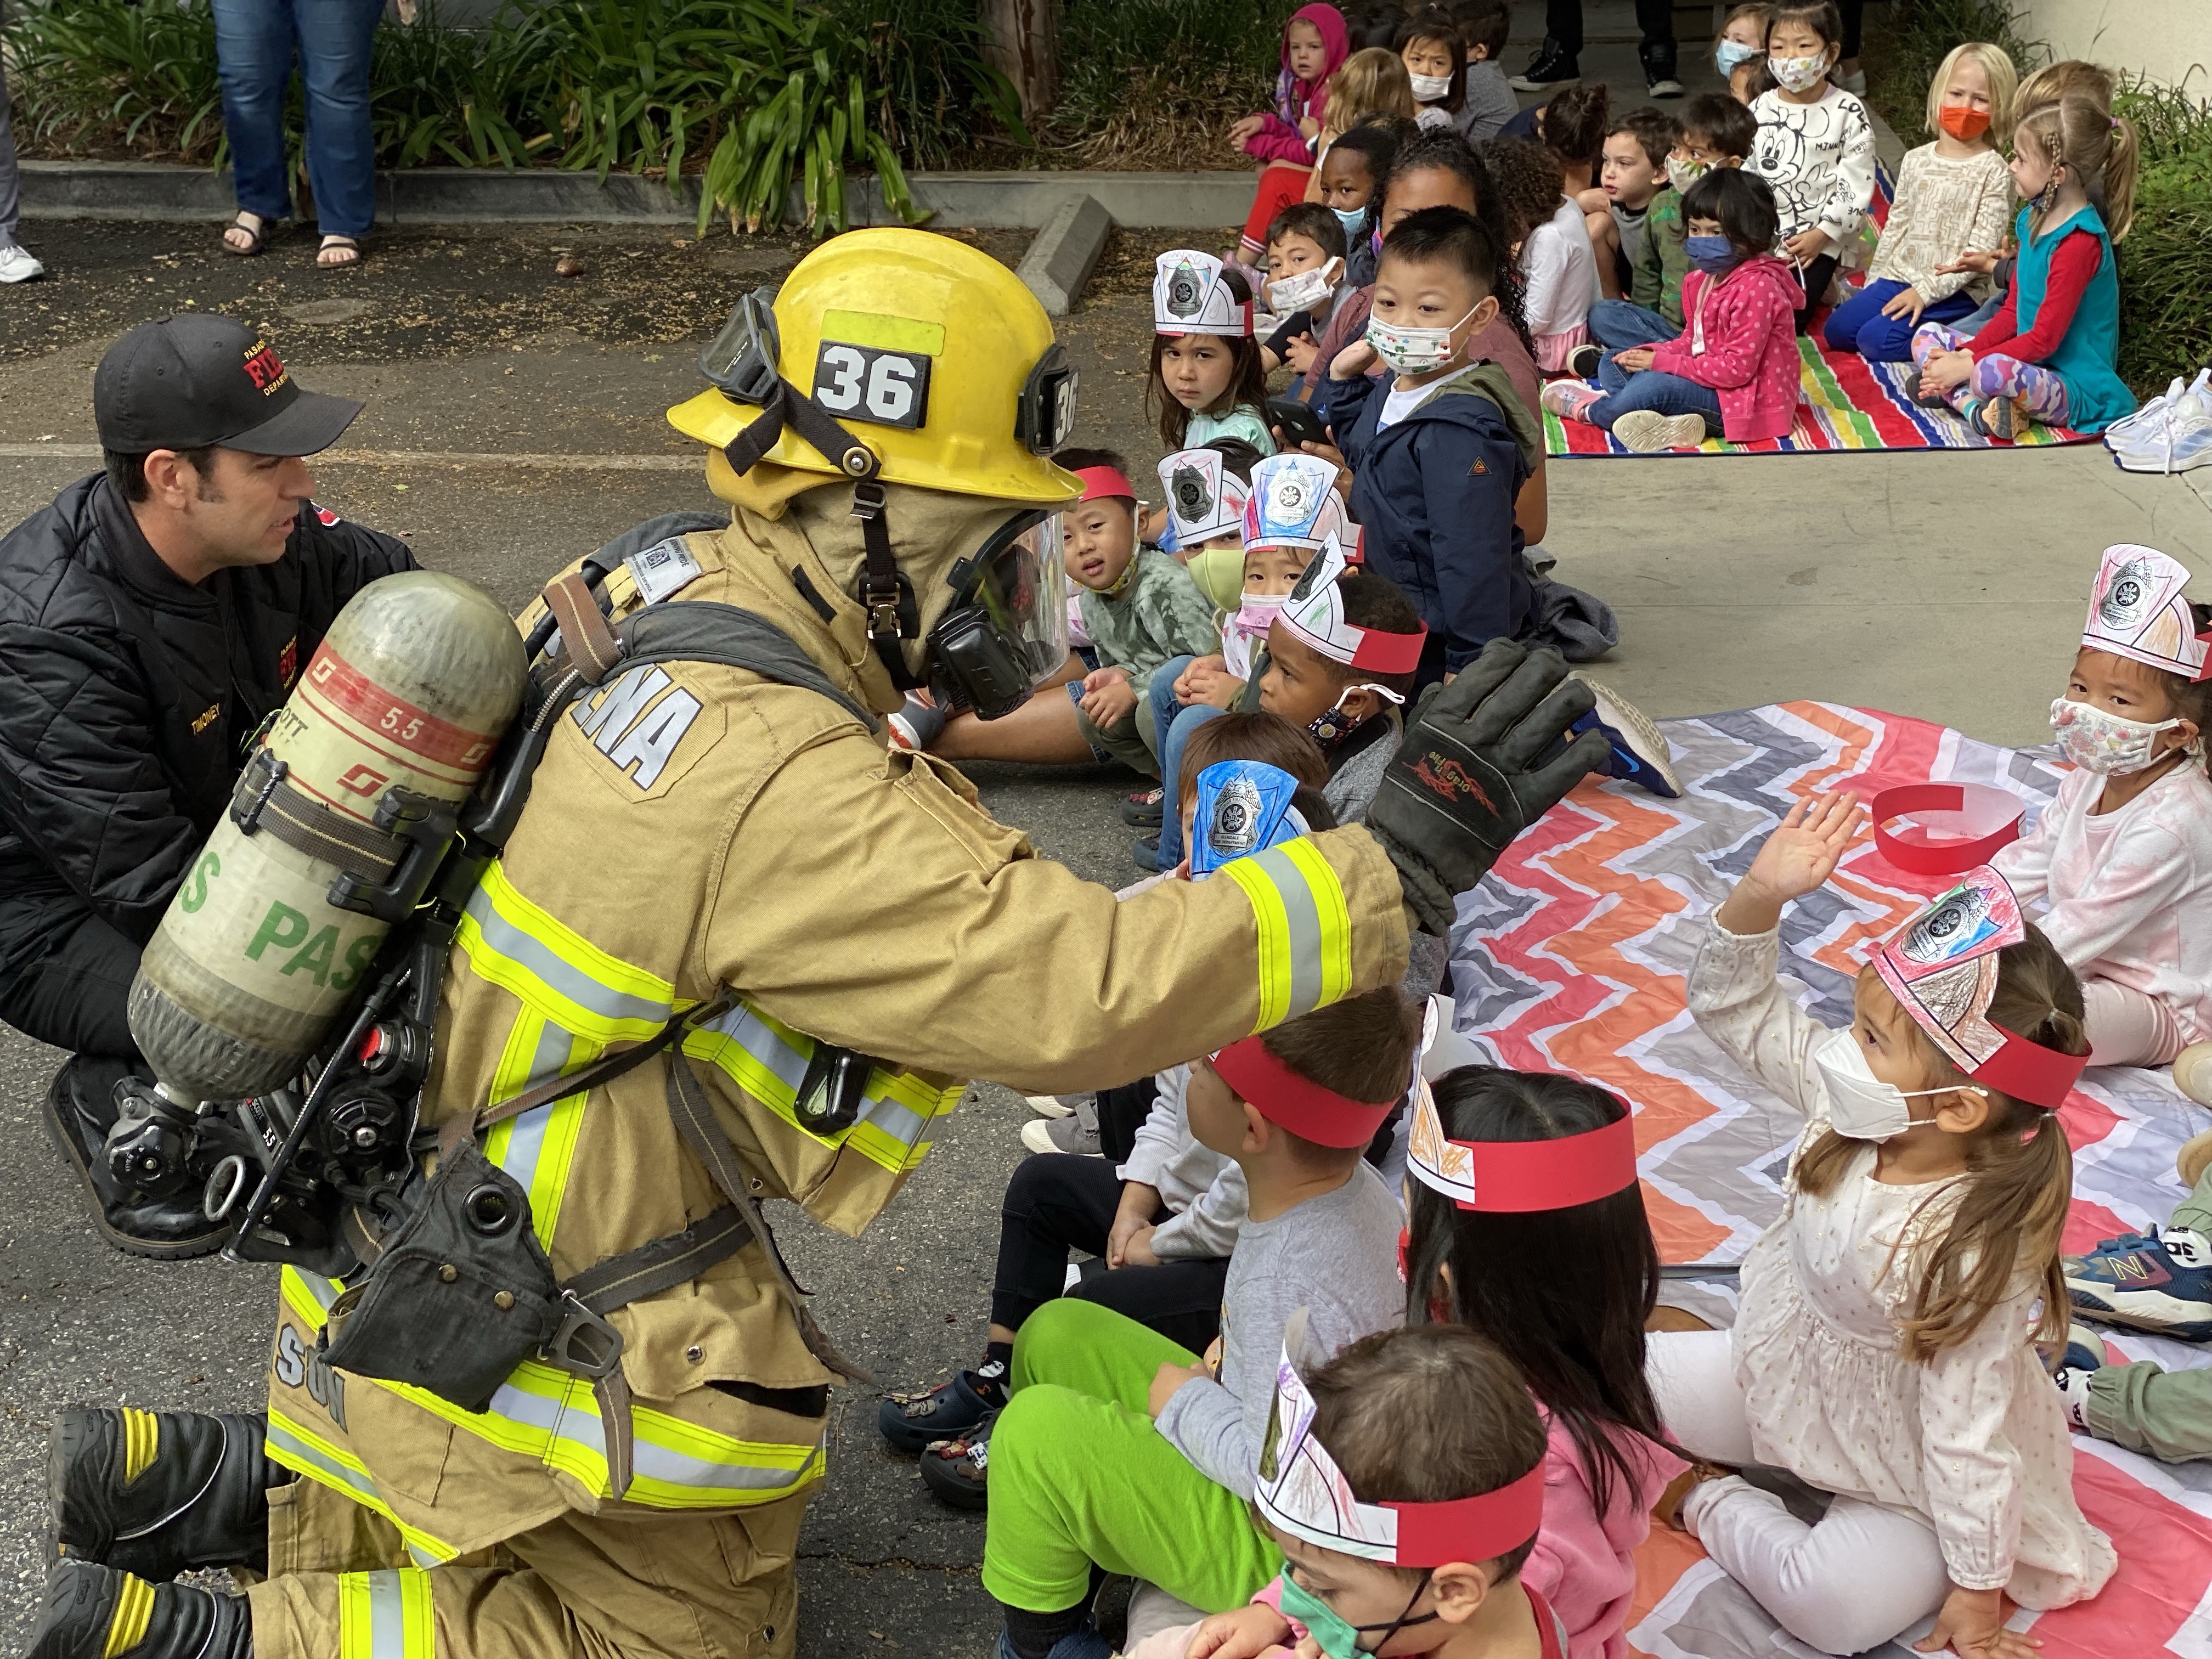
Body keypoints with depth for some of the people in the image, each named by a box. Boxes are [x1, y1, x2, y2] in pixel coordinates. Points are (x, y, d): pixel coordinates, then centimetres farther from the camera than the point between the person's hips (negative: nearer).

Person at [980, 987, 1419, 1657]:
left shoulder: (1298, 1291, -36)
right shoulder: (1344, 1184, -10)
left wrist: (1187, 1401, -15)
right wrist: (1229, 1364, -2)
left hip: (1279, 1552, -9)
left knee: (1038, 1428, -16)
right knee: (1057, 1333, 10)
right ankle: (1070, 1561, 26)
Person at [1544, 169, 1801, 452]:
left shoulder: (1756, 287, -23)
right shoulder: (1705, 278, 6)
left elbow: (1737, 368, -26)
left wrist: (1663, 362, -22)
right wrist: (1654, 353, -8)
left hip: (1746, 396, -11)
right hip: (1710, 377, 11)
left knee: (1656, 385, -33)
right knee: (1613, 363, 10)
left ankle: (1590, 410, -4)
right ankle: (1666, 424, -18)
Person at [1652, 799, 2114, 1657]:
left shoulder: (1975, 1253, -36)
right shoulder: (1849, 1102, -19)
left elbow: (1968, 1433, -28)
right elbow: (1732, 1007, -12)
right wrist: (1759, 895, -30)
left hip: (1903, 1470, -5)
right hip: (1783, 1375, 5)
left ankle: (1708, 1503, -5)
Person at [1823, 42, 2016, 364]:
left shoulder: (1993, 171, -8)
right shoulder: (1917, 160, 9)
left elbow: (1981, 250, -12)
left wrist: (1926, 290, -18)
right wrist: (1873, 283, 12)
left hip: (1954, 292, -7)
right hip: (1898, 278, 7)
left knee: (1876, 340, -23)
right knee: (1836, 330, -5)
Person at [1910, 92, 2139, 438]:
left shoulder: (2079, 242, -20)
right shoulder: (2034, 220, 9)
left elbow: (2044, 339, -22)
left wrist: (1967, 366, -20)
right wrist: (1967, 352, -3)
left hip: (2077, 388, -11)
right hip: (2032, 364, 11)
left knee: (1995, 371, -41)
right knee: (1927, 336, 5)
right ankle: (1976, 407, -18)